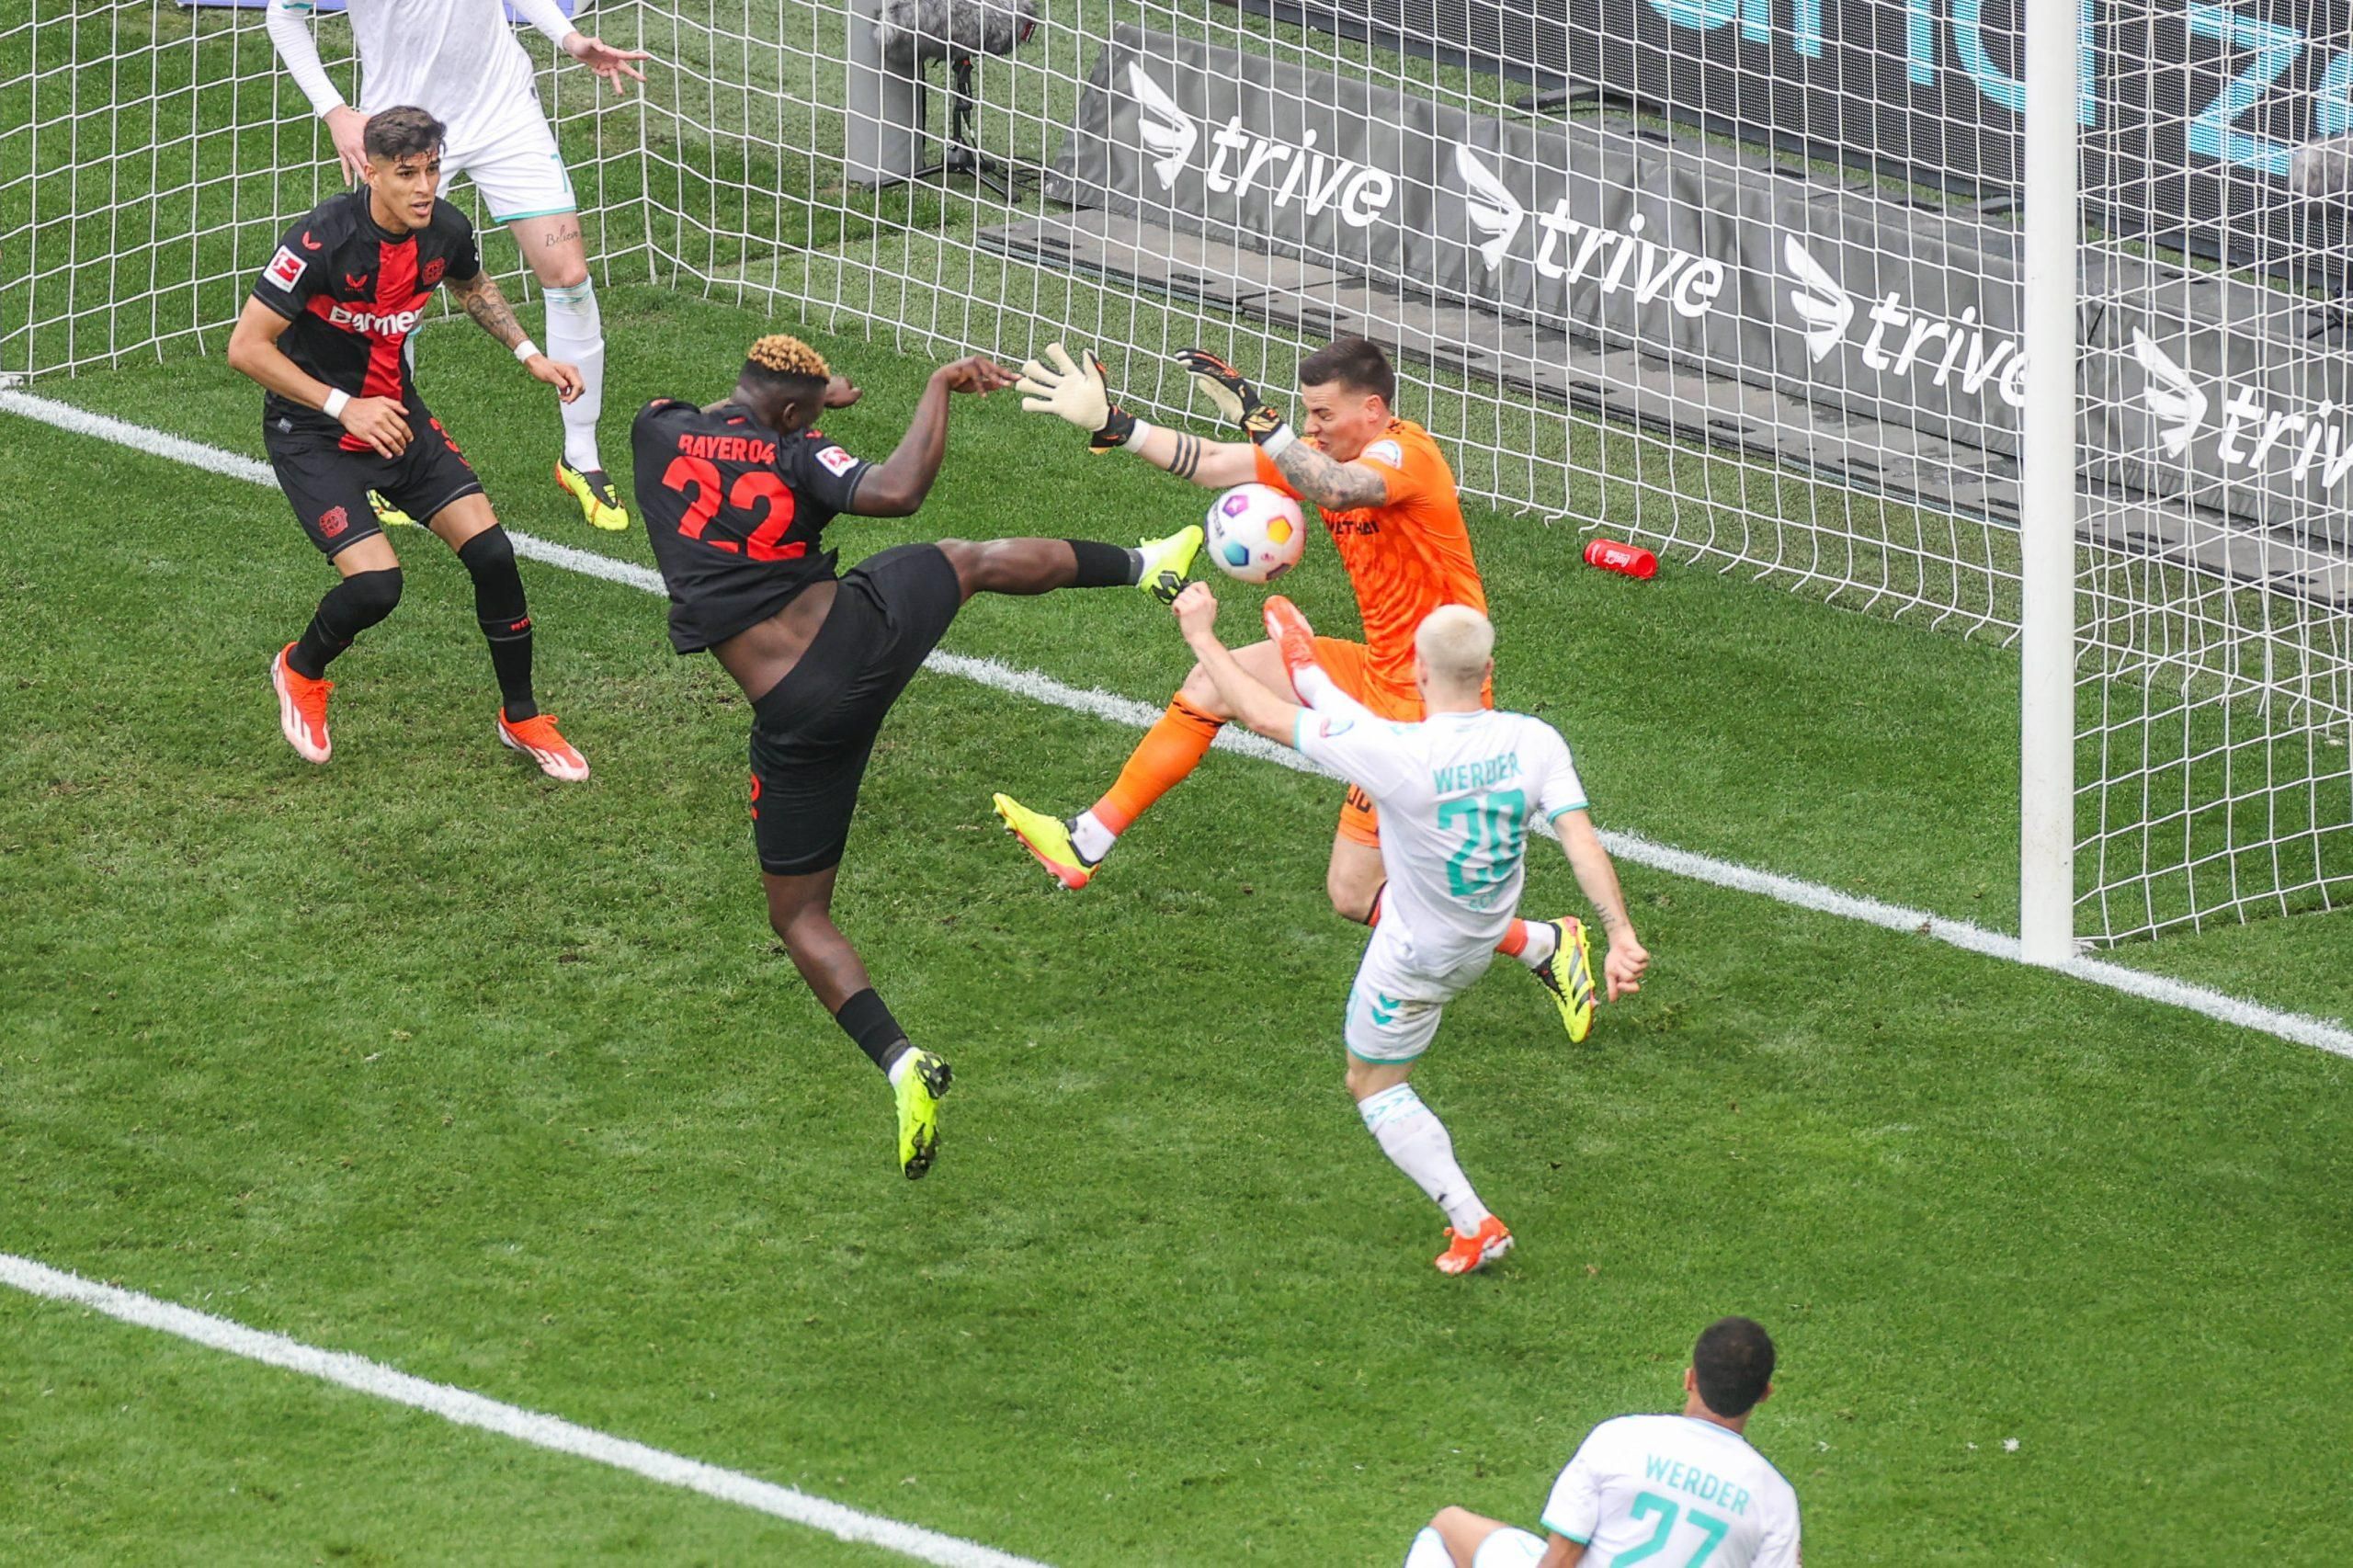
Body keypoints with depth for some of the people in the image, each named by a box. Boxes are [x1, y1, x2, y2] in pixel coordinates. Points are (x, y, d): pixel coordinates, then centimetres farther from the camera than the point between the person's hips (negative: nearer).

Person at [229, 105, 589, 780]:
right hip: (311, 434, -5)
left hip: (396, 414, 5)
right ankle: (301, 671, 14)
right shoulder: (323, 239, -27)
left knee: (492, 552, -7)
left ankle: (522, 718, 14)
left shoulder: (446, 230, -8)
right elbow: (247, 346, -24)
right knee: (375, 584, -20)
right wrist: (344, 407, -29)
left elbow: (472, 286, 19)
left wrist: (530, 355, 9)